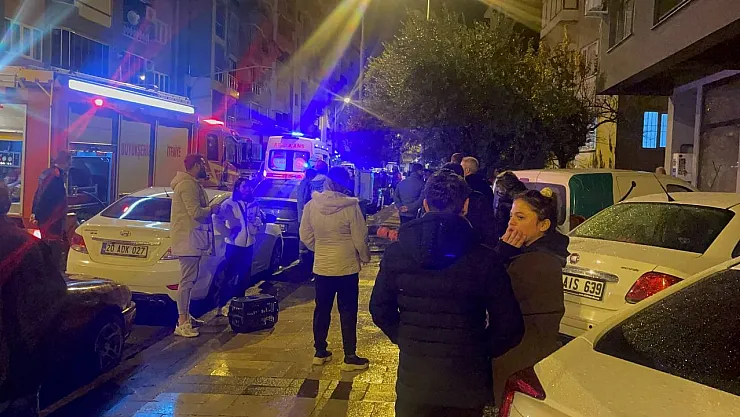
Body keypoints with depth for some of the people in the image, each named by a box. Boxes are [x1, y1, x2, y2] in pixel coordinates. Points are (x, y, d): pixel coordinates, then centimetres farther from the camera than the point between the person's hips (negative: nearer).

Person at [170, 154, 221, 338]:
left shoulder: (193, 184, 20)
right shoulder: (188, 185, -15)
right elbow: (196, 212, -22)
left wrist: (209, 209, 9)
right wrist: (212, 209, -7)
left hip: (192, 239, 11)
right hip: (188, 240, -11)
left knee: (189, 280, 17)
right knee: (186, 281, -9)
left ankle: (186, 316, 28)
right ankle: (182, 324, -6)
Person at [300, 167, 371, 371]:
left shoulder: (311, 205, -7)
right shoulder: (350, 206, -17)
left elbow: (306, 236, 1)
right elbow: (360, 238, -12)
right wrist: (365, 257, 6)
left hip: (321, 266, 4)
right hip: (347, 267, -3)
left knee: (322, 309, 17)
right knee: (348, 312, 8)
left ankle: (320, 352, 28)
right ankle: (350, 357, 15)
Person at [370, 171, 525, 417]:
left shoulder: (396, 252, -8)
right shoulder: (483, 260, -14)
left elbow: (380, 309, 1)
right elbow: (509, 328, -10)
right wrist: (480, 351, 6)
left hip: (413, 380, 1)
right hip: (466, 385, -1)